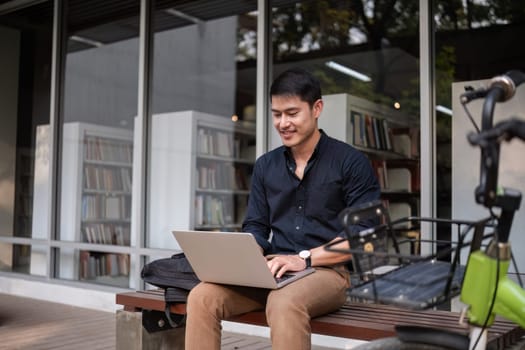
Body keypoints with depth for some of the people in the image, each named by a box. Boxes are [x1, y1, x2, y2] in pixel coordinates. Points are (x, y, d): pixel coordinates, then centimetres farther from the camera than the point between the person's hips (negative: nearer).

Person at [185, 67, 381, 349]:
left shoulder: (351, 162, -2)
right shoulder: (265, 165, 14)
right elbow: (255, 227, 14)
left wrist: (305, 258, -18)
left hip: (327, 270, -4)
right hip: (272, 270, 5)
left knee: (284, 304, -38)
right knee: (202, 297, -22)